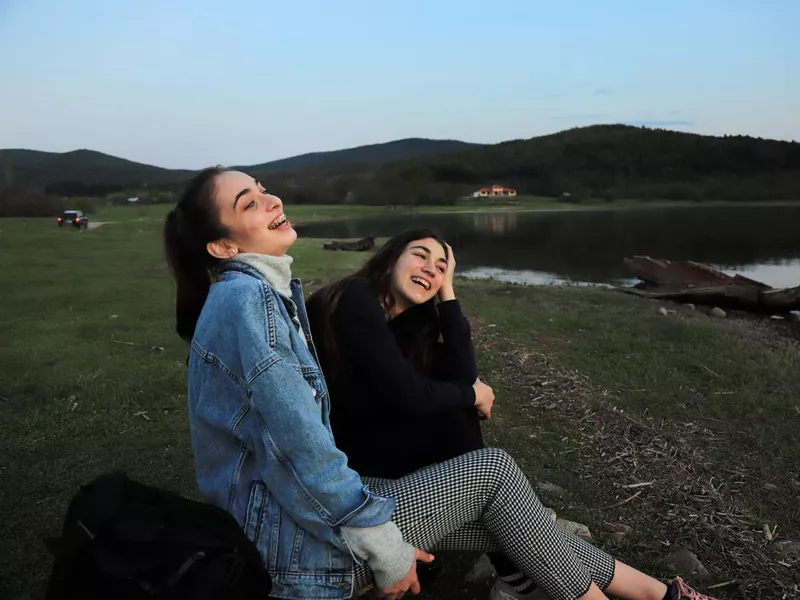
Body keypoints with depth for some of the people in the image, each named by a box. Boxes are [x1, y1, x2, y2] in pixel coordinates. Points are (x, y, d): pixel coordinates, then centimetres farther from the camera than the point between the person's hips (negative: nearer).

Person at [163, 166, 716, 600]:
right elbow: (300, 446, -26)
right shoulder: (244, 298, -22)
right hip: (298, 545, -9)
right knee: (492, 470, -7)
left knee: (499, 524, 5)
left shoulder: (267, 294, 10)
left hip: (283, 516, 9)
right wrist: (384, 547, -17)